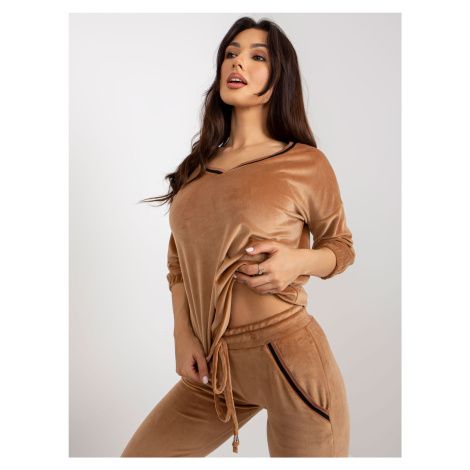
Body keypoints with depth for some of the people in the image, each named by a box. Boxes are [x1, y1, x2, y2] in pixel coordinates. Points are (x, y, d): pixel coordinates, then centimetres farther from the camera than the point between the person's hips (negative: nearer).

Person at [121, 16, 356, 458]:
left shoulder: (306, 163, -6)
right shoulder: (197, 167, 7)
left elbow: (341, 247, 6)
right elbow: (178, 257, 13)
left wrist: (298, 261, -16)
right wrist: (183, 334, 0)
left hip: (291, 362, -4)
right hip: (215, 369, 5)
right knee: (137, 456, 12)